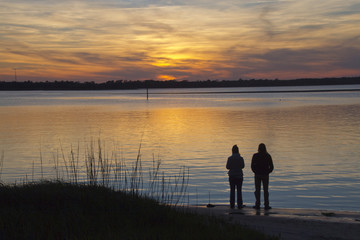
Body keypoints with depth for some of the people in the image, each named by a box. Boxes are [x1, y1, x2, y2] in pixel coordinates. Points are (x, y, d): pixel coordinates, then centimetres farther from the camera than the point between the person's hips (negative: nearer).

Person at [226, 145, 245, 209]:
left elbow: (227, 167, -4)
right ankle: (239, 205, 3)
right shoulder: (240, 158, -8)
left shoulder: (230, 158, -8)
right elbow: (243, 166, 5)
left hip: (232, 176, 1)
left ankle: (232, 205, 6)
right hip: (239, 176, 0)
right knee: (239, 191, 4)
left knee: (232, 190, 7)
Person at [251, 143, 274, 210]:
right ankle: (266, 205, 4)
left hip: (257, 175, 0)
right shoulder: (268, 156, -2)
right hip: (265, 175, 0)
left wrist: (256, 172, 8)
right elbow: (271, 167, -3)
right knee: (265, 190, 5)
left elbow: (252, 166, -5)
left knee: (257, 190, 5)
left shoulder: (255, 156, -4)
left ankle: (257, 205, 4)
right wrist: (267, 172, 10)